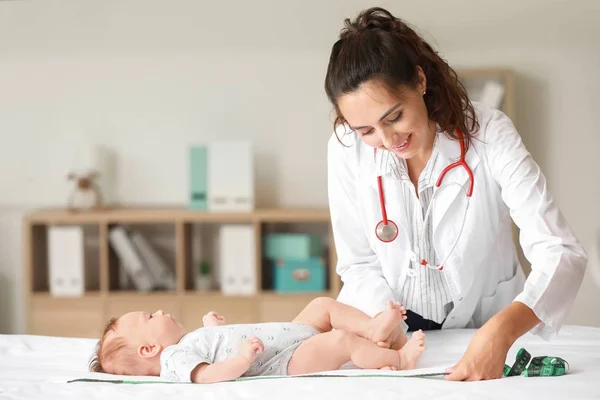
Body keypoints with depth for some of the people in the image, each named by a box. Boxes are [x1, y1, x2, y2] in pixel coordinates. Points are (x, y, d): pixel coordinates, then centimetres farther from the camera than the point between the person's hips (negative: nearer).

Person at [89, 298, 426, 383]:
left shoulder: (185, 343, 18)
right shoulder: (177, 360, -15)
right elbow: (208, 376, -32)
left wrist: (215, 327, 37)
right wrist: (241, 361, -41)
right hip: (291, 362, -11)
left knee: (323, 305, 15)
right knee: (339, 340, -27)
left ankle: (374, 329, -1)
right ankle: (398, 359, -11)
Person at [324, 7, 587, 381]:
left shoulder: (488, 133, -19)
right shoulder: (347, 150, -13)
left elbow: (561, 252, -25)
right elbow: (359, 264, -3)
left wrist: (500, 333, -41)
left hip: (488, 328, 1)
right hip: (398, 333, 0)